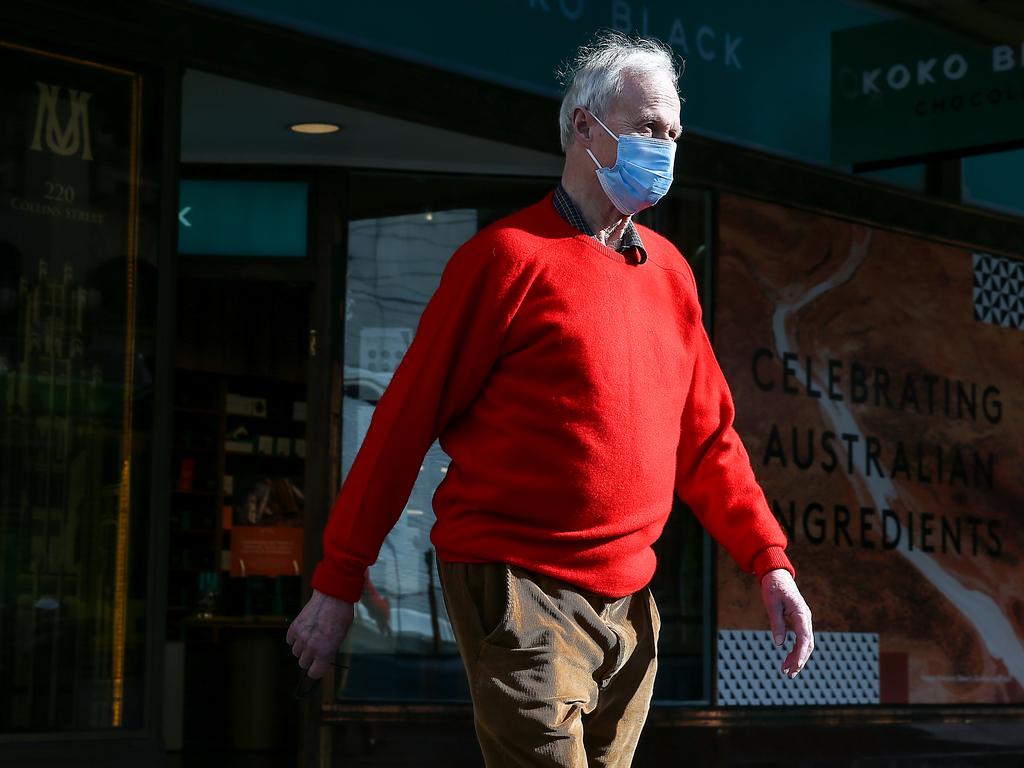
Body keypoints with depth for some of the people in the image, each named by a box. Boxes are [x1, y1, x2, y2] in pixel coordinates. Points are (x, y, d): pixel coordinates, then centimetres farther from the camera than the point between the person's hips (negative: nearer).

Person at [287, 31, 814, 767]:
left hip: (628, 601, 7)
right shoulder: (511, 255, -8)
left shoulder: (669, 271, 11)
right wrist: (338, 583, -7)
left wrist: (769, 561, 5)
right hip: (520, 592, -7)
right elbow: (406, 421, -7)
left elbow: (705, 436, 16)